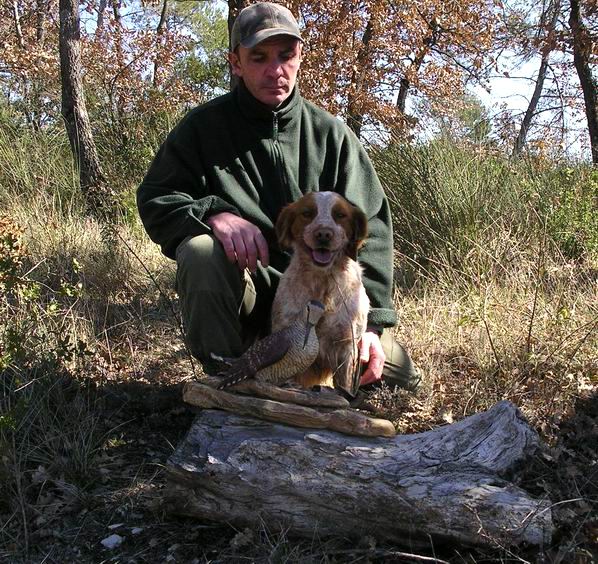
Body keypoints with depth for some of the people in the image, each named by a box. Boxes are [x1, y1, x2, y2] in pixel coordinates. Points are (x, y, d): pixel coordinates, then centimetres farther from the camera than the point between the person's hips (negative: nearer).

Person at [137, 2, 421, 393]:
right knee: (201, 253, -35)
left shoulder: (331, 134, 2)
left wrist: (370, 320, -15)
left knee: (399, 373, -12)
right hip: (238, 285, -2)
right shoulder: (204, 126, -2)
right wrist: (214, 213, -28)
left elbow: (369, 227, -3)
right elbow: (154, 200, -5)